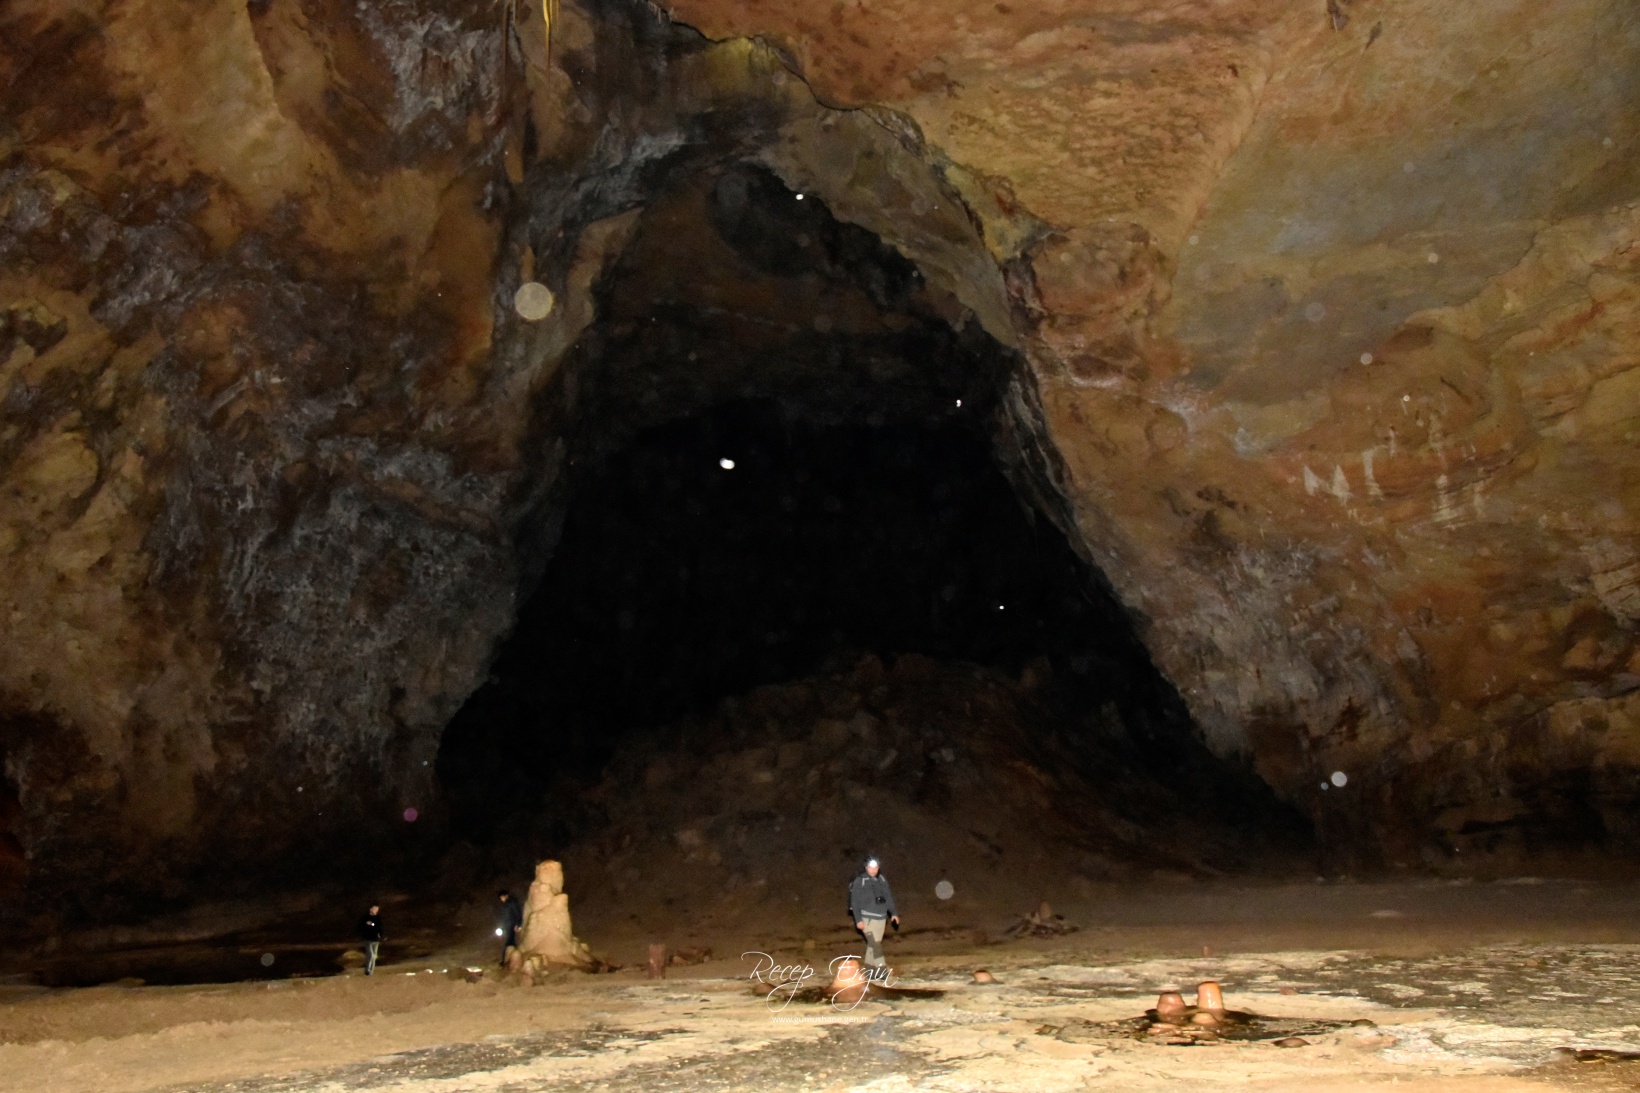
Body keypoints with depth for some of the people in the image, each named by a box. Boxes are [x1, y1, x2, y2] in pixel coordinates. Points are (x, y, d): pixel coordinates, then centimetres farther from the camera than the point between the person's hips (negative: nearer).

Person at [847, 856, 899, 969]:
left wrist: (894, 912, 8)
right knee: (875, 943, -13)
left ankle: (869, 966, 24)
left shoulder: (882, 880, 6)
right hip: (867, 918, -5)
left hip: (881, 917, 5)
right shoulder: (859, 881, -9)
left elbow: (888, 897, 15)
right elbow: (854, 902, -8)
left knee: (873, 943, 12)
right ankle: (881, 968, -13)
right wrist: (858, 920, -12)